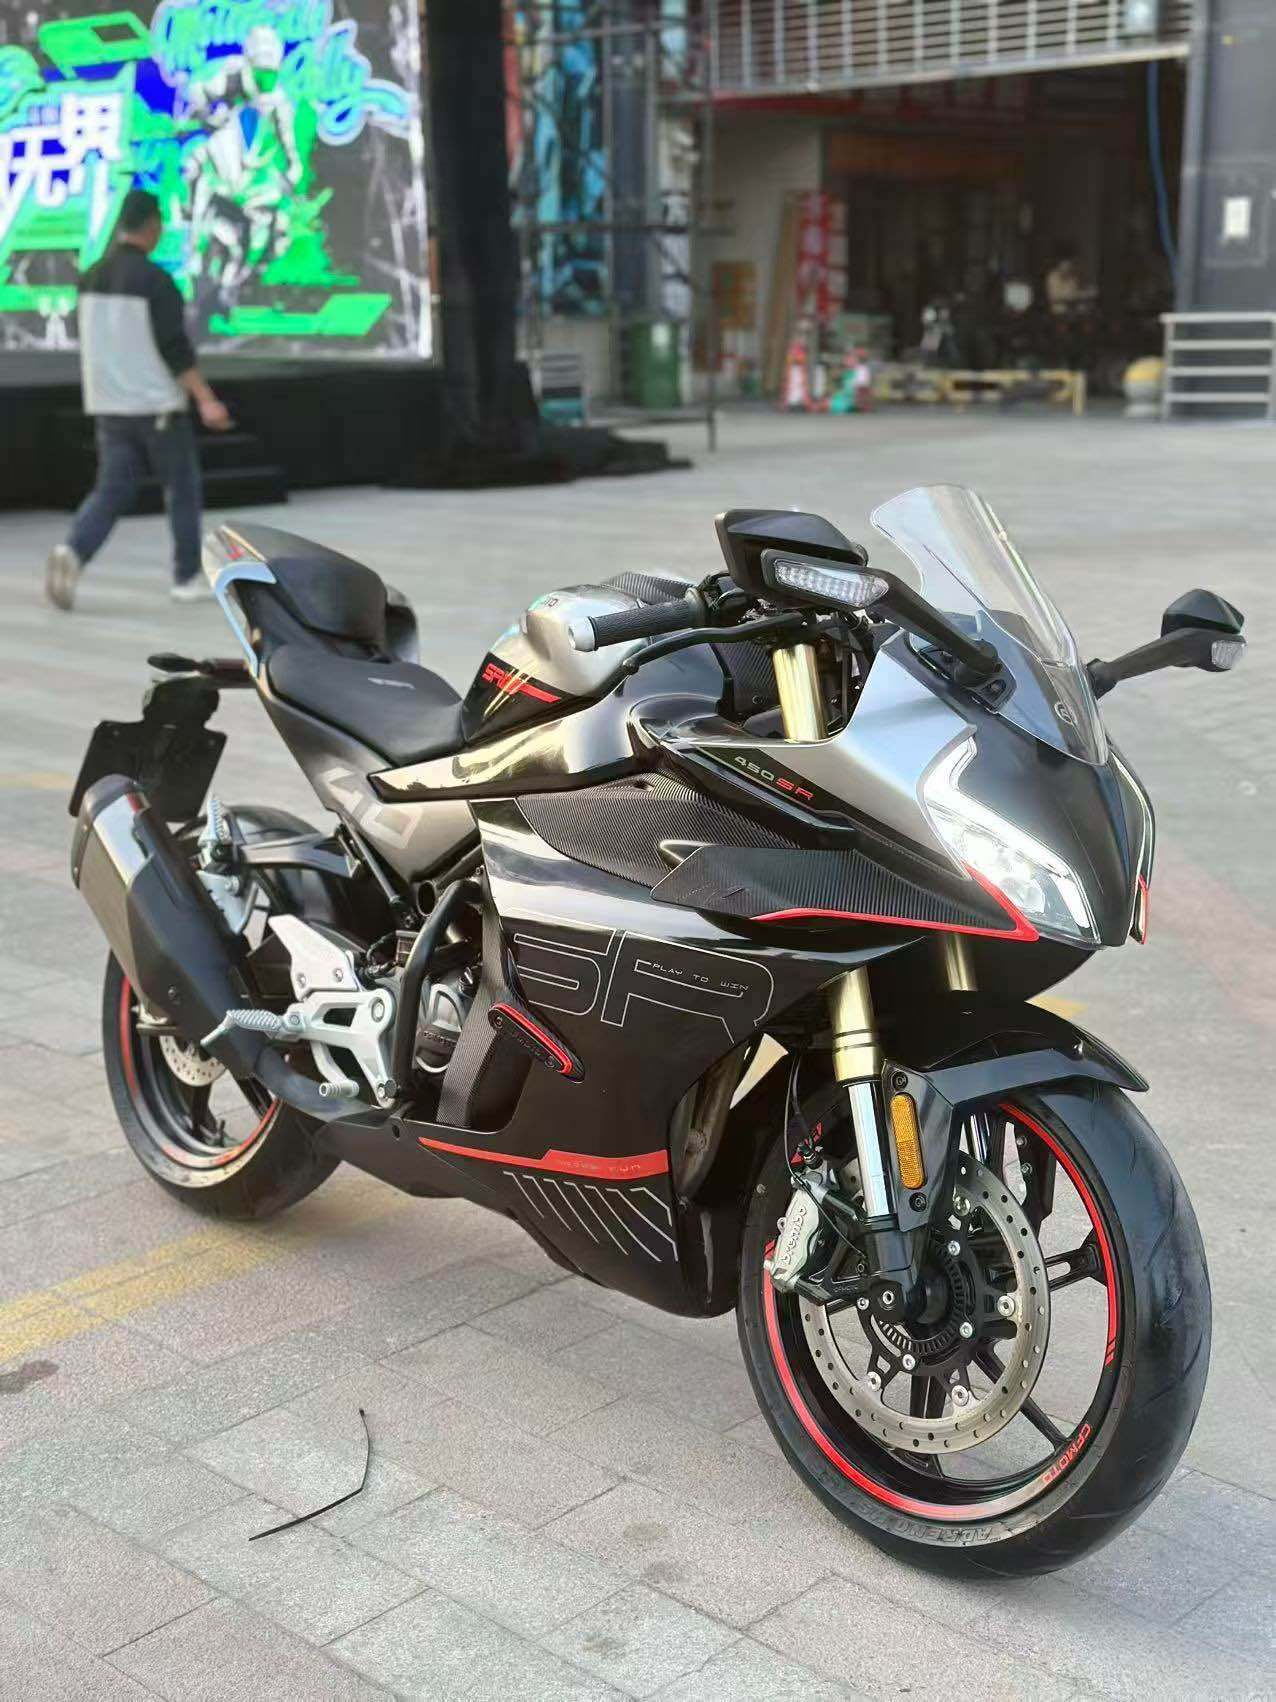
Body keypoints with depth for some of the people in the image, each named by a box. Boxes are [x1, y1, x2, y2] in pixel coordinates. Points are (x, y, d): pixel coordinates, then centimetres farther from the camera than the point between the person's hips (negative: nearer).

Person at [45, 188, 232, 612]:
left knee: (112, 490, 5)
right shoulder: (154, 279, -14)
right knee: (182, 487, 11)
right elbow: (175, 346, -20)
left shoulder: (92, 277, 8)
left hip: (110, 405, 6)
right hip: (157, 405, -6)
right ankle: (188, 577, 18)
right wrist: (206, 400, -21)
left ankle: (73, 554, -20)